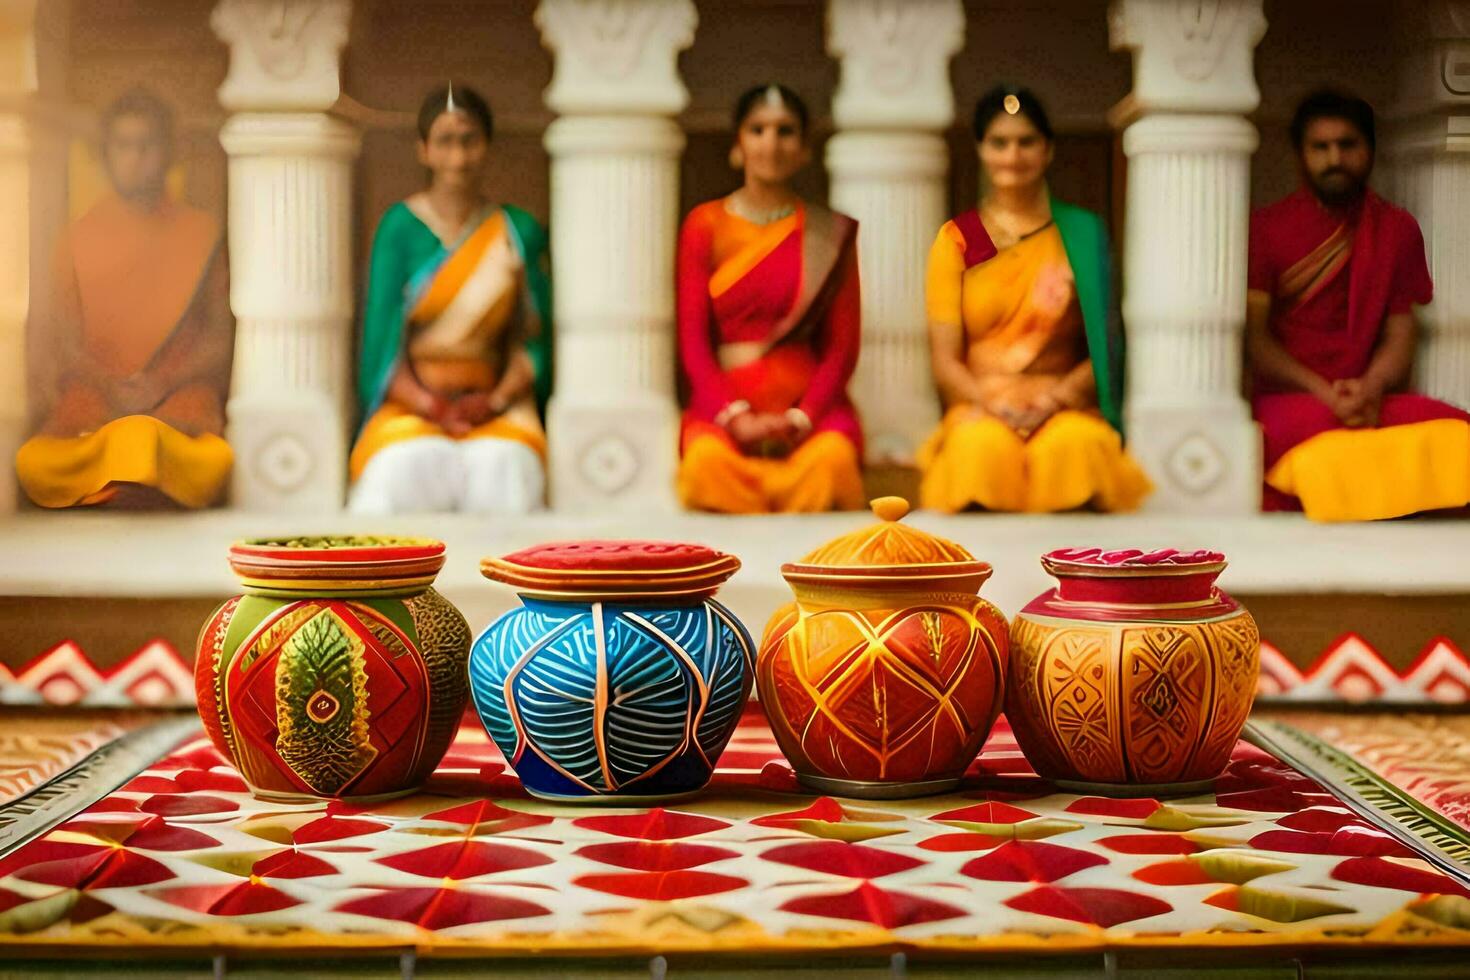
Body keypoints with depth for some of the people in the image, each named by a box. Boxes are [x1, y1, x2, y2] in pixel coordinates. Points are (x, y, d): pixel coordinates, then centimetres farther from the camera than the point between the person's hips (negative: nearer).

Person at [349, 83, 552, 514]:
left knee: (504, 467, -32)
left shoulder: (521, 232, 12)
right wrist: (428, 405, -12)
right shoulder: (400, 227, 7)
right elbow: (382, 334, 2)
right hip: (410, 405, -1)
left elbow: (534, 341, 8)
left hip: (492, 409, 1)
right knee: (403, 471, -33)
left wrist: (497, 400, -9)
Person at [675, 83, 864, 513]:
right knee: (709, 460, -35)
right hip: (724, 402, 0)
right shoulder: (705, 224, 12)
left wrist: (803, 417, -11)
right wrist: (734, 416, -12)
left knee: (833, 457, -35)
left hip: (810, 402, 0)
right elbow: (692, 338, 5)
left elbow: (842, 346, 7)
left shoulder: (832, 233, 13)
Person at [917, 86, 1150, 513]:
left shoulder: (1082, 234, 12)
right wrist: (992, 404, -12)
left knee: (1072, 447, -34)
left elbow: (1105, 349, 7)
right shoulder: (956, 239, 11)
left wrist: (1056, 398, -9)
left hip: (1064, 411, 0)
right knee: (983, 448, -35)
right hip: (979, 408, 0)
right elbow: (944, 359, 5)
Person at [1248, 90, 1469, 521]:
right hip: (1286, 398, -3)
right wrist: (1324, 394, -15)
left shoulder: (1397, 229, 14)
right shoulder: (1266, 227, 6)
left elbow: (1399, 336, 8)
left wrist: (1371, 388, -15)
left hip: (1370, 397, 3)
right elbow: (1254, 336, -1)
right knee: (1331, 442, -38)